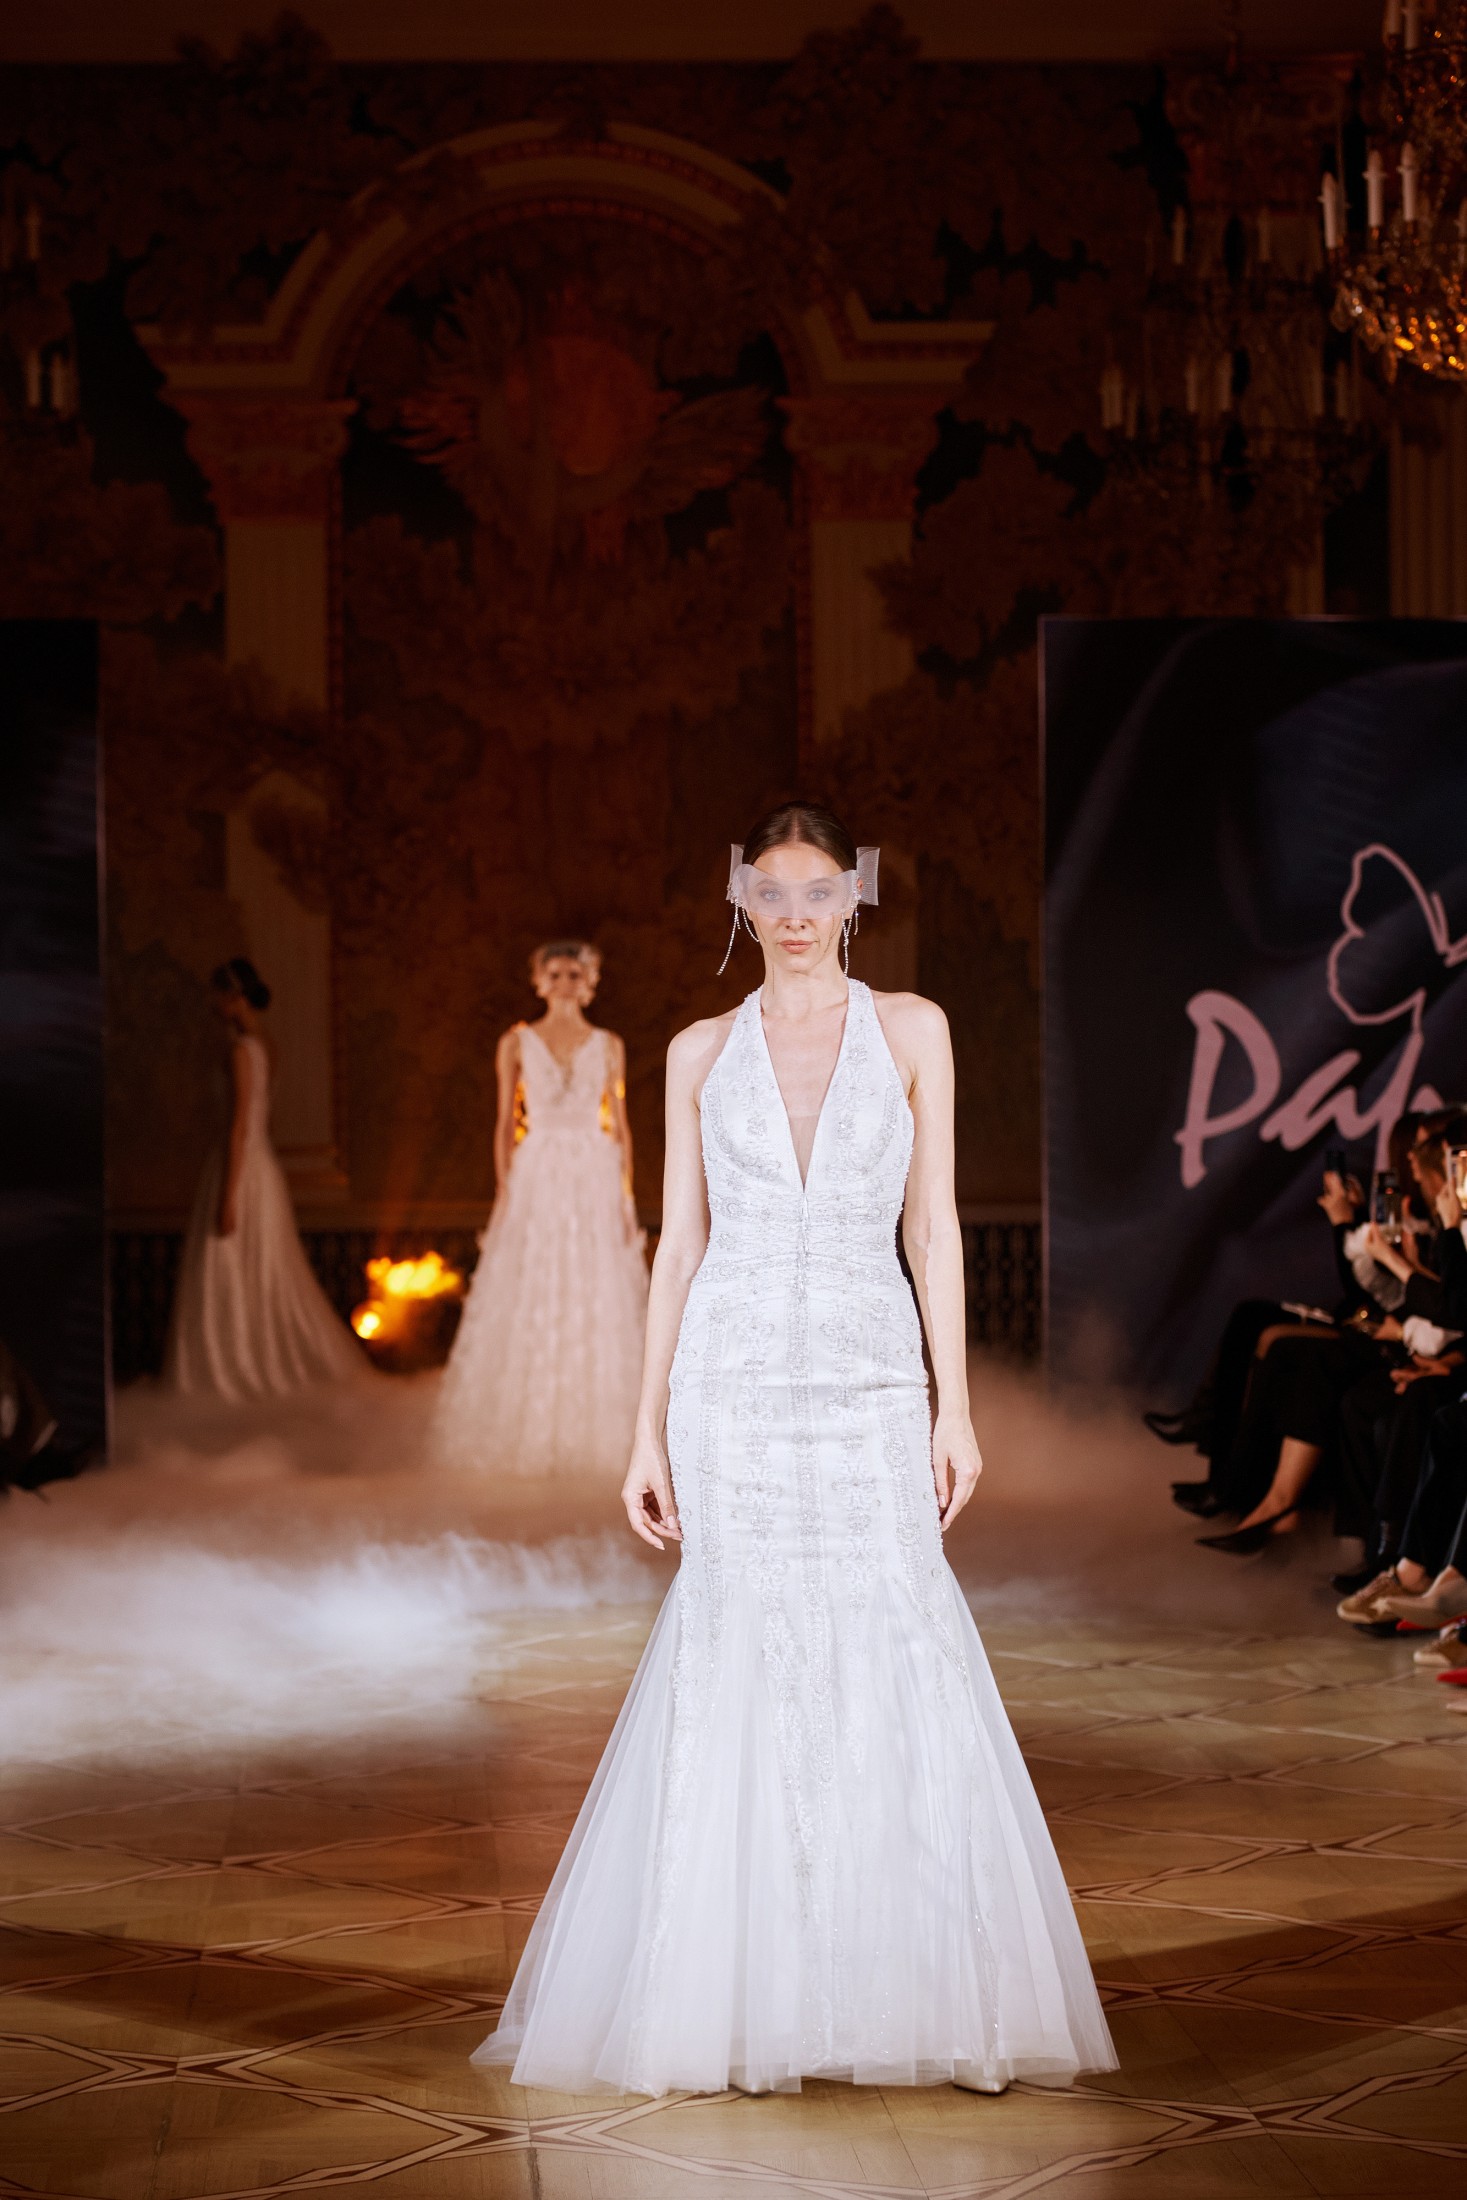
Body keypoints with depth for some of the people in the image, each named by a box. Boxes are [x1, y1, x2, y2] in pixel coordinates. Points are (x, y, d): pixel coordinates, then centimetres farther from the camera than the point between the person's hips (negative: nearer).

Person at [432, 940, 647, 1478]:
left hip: (595, 1182, 1)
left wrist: (627, 1196, 0)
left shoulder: (608, 1046, 7)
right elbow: (506, 1123, 4)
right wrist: (503, 1192, -4)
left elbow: (620, 1125, 7)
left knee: (597, 1310, 1)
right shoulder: (517, 1043, 5)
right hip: (536, 1180, -1)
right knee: (526, 1311, -2)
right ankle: (524, 1437, 5)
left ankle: (592, 1437, 9)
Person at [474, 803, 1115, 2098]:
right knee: (744, 1664, -3)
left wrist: (955, 1406, -3)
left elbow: (933, 1223, 4)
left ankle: (926, 1996, 4)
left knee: (897, 1671, -7)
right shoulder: (701, 1052, 8)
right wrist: (649, 1431, 3)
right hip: (735, 1378, 0)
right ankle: (757, 2002, 6)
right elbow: (681, 1241, 8)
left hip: (869, 1382, 0)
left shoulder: (911, 1031, 7)